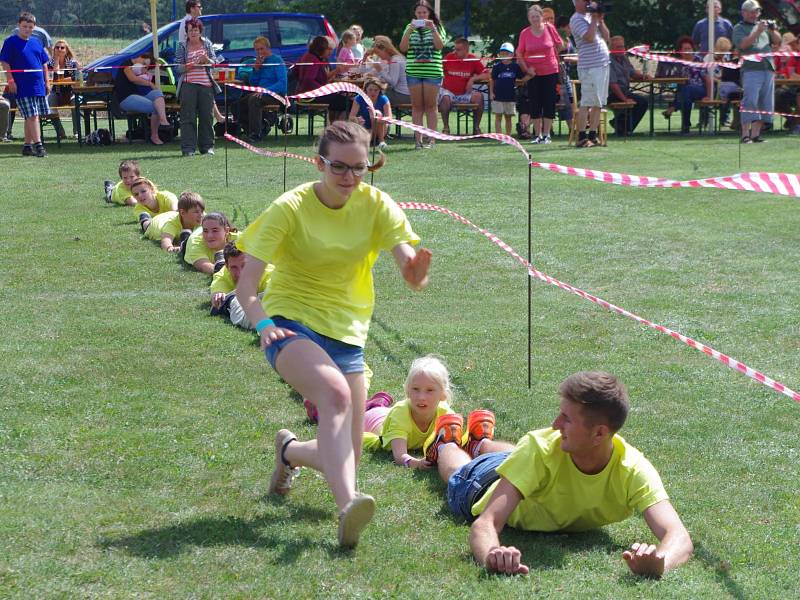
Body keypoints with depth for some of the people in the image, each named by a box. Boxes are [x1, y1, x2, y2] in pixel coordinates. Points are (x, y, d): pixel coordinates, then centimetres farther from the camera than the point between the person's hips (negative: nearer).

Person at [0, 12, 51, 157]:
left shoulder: (36, 42, 15)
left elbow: (44, 63, 21)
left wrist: (47, 82, 15)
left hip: (39, 86, 6)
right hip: (22, 87, -6)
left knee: (32, 117, 8)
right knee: (32, 116, -12)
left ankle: (27, 145, 16)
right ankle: (38, 145, -14)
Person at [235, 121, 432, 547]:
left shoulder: (375, 204, -3)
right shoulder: (291, 208, -11)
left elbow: (410, 267, -16)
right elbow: (246, 280, -17)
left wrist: (416, 270, -41)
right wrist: (263, 324, -37)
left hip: (346, 332, 5)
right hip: (292, 324, -5)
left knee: (345, 457, 5)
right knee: (335, 392, -37)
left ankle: (288, 450, 39)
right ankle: (347, 508, -49)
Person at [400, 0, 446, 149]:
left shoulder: (437, 27, 6)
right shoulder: (410, 27, 9)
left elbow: (440, 46, -7)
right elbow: (403, 48, 0)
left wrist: (433, 29, -16)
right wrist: (410, 30, -12)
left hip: (432, 72, -1)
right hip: (414, 71, 2)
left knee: (431, 105, -1)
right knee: (417, 106, 2)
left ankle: (431, 138, 1)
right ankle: (418, 139, 4)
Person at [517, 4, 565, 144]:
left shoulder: (550, 28, -6)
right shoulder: (524, 33, -5)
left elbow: (560, 45, 8)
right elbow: (519, 54, 3)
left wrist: (552, 56, 7)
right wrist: (527, 68, -6)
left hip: (550, 71, -1)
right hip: (533, 73, 1)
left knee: (549, 103, 0)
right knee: (534, 104, 3)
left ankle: (546, 135, 7)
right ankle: (537, 135, 13)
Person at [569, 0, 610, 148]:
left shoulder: (591, 16, 19)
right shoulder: (577, 19, -7)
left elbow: (606, 37, 17)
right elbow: (590, 37, -22)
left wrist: (601, 21, 4)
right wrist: (594, 19, -12)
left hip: (603, 64, 9)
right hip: (590, 67, -9)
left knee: (598, 103, 9)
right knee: (586, 103, -9)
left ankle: (593, 136, 14)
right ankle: (582, 138, -8)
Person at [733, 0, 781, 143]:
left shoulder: (763, 25, 22)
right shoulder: (739, 28, 6)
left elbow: (778, 41, 20)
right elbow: (742, 44, -12)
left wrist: (772, 30, 1)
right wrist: (758, 31, -16)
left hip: (768, 69, 6)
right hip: (751, 68, -6)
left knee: (765, 104, 3)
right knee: (750, 102, -14)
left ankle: (755, 134, 7)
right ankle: (745, 135, -15)